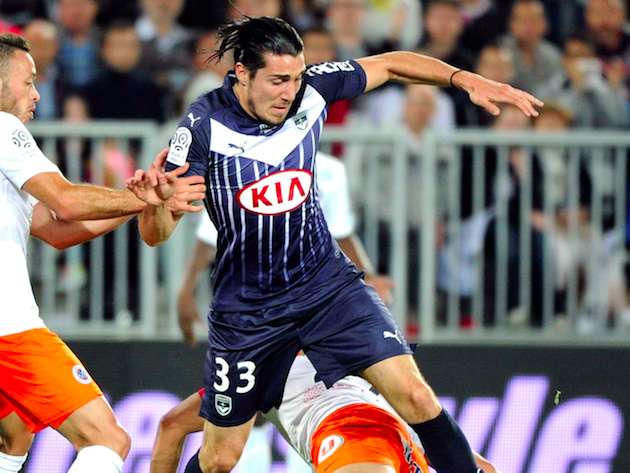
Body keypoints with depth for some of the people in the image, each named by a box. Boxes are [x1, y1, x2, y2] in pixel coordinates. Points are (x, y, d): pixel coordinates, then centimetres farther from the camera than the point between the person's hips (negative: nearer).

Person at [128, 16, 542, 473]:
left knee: (414, 394, -14)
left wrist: (467, 79, -5)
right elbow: (158, 233, -19)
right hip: (247, 309, -2)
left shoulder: (311, 89, -10)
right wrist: (152, 198, -42)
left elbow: (390, 64, 6)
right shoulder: (205, 126, -19)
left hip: (327, 282, 2)